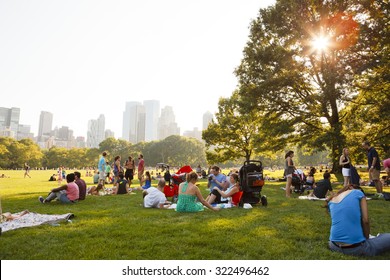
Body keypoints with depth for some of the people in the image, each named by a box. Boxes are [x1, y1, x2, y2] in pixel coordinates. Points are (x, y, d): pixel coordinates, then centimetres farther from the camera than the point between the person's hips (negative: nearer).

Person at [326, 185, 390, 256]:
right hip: (356, 247, -3)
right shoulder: (358, 193, 3)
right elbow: (365, 221, -3)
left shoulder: (331, 201, 16)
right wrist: (366, 239, 11)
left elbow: (342, 221, 16)